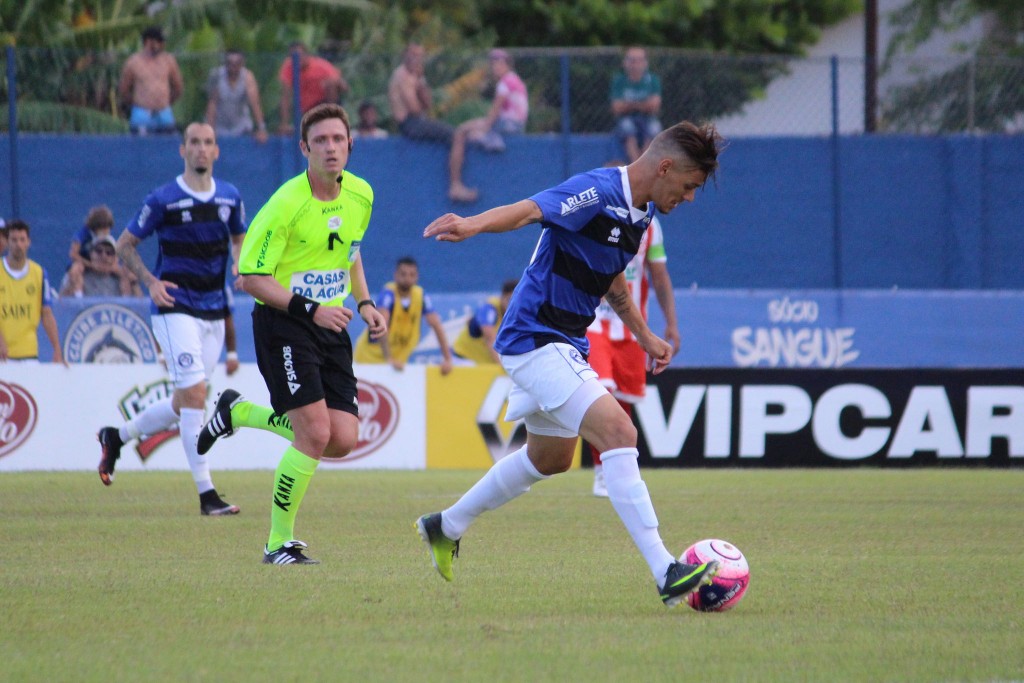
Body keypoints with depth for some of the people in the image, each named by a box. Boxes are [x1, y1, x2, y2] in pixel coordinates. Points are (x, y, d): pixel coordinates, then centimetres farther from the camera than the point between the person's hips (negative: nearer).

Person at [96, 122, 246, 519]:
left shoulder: (230, 197, 6)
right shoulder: (163, 200, -8)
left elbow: (240, 238, 23)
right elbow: (125, 244, 1)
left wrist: (241, 266, 1)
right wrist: (151, 281, -14)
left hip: (214, 311, 6)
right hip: (175, 307, -6)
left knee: (185, 404, 10)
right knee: (194, 393, -16)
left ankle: (116, 437, 35)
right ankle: (206, 494, -15)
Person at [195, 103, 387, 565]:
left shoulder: (361, 195, 3)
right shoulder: (286, 204, -18)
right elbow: (250, 277, -16)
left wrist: (364, 303, 10)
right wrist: (310, 309, -24)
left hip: (331, 326, 7)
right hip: (282, 322, -7)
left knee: (343, 440, -2)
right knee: (315, 433, -17)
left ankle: (241, 413, 22)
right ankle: (278, 543, -2)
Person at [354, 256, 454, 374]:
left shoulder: (421, 296, -8)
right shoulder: (388, 293, -21)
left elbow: (437, 326, -8)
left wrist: (447, 359, -17)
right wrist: (389, 359, -45)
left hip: (398, 359, 4)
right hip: (370, 355, -4)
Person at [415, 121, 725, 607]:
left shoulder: (641, 211, 9)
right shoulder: (598, 192, -20)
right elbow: (528, 211, -36)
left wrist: (644, 336, 24)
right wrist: (474, 224, -54)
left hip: (563, 344, 11)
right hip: (536, 338, -11)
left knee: (550, 458, 25)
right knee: (618, 434, -21)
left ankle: (445, 527, 43)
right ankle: (666, 574, -25)